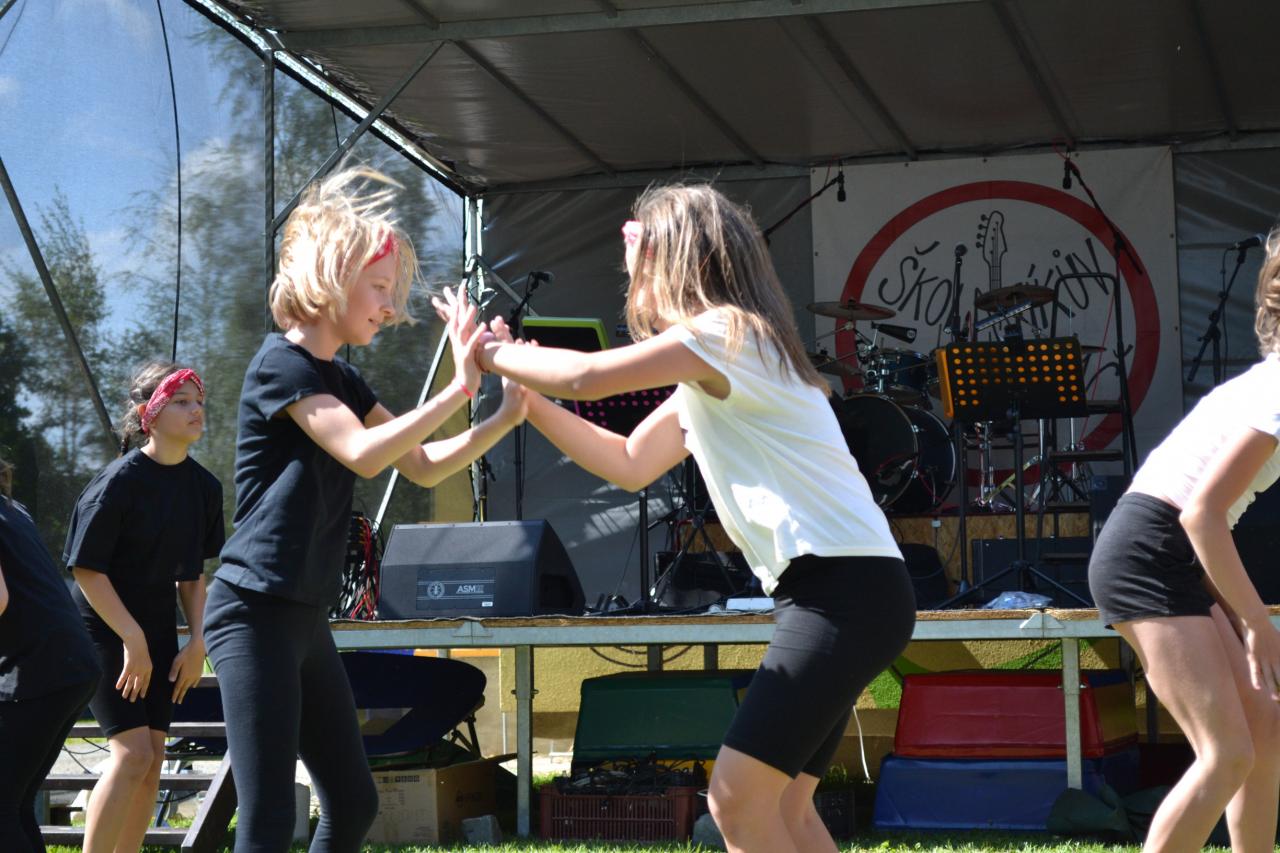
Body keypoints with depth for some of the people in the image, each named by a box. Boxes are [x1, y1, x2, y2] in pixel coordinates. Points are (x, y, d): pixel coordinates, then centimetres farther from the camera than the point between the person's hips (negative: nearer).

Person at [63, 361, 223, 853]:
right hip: (103, 629, -7)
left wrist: (197, 643, 2)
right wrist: (132, 640, -17)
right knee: (132, 752, -16)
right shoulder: (118, 482, -19)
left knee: (152, 759, 3)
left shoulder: (204, 486, 1)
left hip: (157, 630, 7)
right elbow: (86, 569, -16)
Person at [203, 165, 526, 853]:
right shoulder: (282, 364, -11)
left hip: (305, 617, 10)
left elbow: (423, 467, 15)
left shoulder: (340, 380, 16)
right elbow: (364, 455, -24)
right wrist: (459, 390, -24)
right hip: (253, 613, -10)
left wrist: (507, 415, 2)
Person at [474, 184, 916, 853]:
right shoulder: (703, 382, 21)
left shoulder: (725, 332, -9)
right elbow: (630, 465, 28)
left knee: (738, 798, -13)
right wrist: (527, 399, 22)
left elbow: (585, 377, -15)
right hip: (832, 595, 10)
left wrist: (494, 354, 3)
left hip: (846, 592, -10)